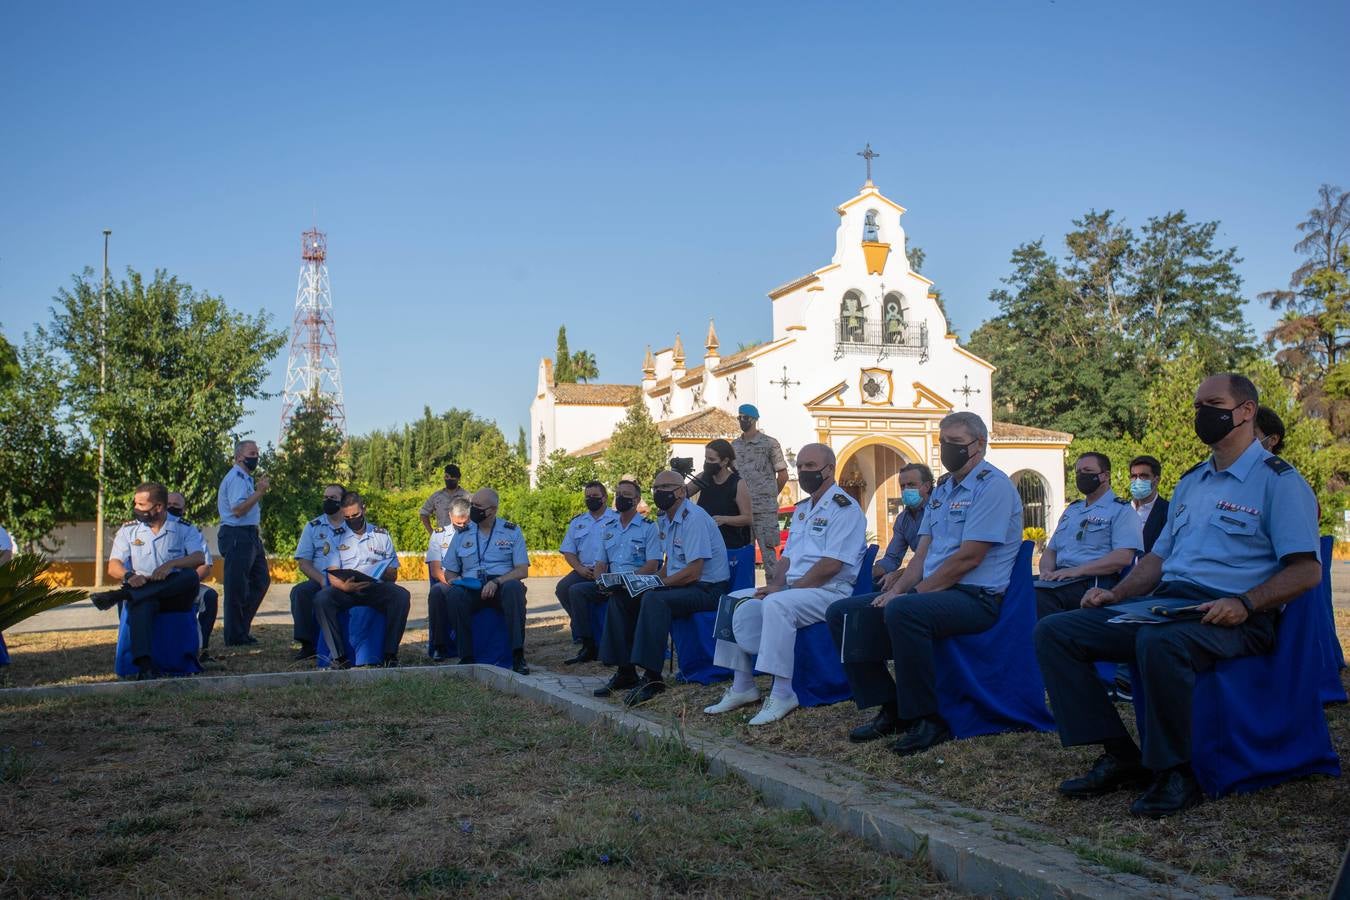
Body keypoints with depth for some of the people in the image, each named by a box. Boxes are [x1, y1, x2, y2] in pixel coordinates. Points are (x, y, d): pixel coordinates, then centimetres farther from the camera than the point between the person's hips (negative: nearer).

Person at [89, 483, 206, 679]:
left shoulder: (184, 529, 9)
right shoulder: (128, 530, 15)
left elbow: (200, 558, -8)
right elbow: (113, 567, 5)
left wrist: (171, 564, -25)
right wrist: (129, 576, -18)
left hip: (176, 596, 0)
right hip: (142, 592, 0)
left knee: (190, 574, -34)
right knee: (142, 604, -37)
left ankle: (119, 595, -36)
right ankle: (145, 664, -52)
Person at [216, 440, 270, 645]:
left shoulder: (246, 478, 19)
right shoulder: (236, 478, -14)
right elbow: (238, 509, -24)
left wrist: (258, 490, 13)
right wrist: (259, 491, -21)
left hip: (250, 536, 11)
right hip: (237, 536, -11)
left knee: (261, 581, 14)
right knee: (237, 587, -4)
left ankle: (242, 629, 22)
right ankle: (235, 637, 3)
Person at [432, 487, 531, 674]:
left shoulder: (512, 531, 9)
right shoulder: (462, 534, 17)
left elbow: (522, 570, 0)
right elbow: (449, 571, 20)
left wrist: (496, 582, -16)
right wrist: (455, 580, -5)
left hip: (501, 587, -2)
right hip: (470, 588, 2)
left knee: (514, 587, -37)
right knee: (454, 595, -32)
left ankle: (518, 657, -38)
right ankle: (466, 658, -29)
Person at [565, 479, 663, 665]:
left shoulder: (649, 527, 3)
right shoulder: (609, 530, 22)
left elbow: (652, 566, -8)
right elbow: (601, 564, 19)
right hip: (611, 585, 6)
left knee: (619, 594, -38)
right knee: (576, 590, -14)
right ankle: (588, 647, -15)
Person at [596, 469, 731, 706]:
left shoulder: (693, 519, -17)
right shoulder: (665, 520, 13)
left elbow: (693, 572, -22)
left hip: (707, 588, -10)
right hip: (680, 585, 10)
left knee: (653, 600, -34)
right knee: (622, 598, 1)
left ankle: (652, 677, -30)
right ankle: (625, 671, 5)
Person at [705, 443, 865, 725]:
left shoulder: (844, 507, -9)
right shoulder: (802, 509, 20)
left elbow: (831, 566, -18)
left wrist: (784, 589, -16)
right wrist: (776, 584, -1)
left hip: (830, 592, -9)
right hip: (794, 588, 9)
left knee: (777, 605, -35)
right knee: (737, 603, -1)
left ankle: (782, 695, -30)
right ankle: (742, 687, 1)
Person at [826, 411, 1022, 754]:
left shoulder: (993, 485, -9)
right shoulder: (942, 490, 19)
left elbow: (969, 557, -18)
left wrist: (915, 592, -15)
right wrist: (896, 589, -2)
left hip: (976, 597, -9)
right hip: (933, 592, 9)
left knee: (902, 611, -38)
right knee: (841, 613, -1)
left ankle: (929, 720, -23)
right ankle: (890, 710, 1)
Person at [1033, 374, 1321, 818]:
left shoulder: (1278, 480, 0)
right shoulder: (1191, 482, 23)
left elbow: (1307, 570, -8)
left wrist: (1244, 604, -23)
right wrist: (1115, 595, 8)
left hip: (1229, 619, -8)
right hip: (1164, 605, 8)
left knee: (1159, 643, -41)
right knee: (1054, 631, -8)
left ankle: (1174, 773, -21)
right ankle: (1120, 756, -9)